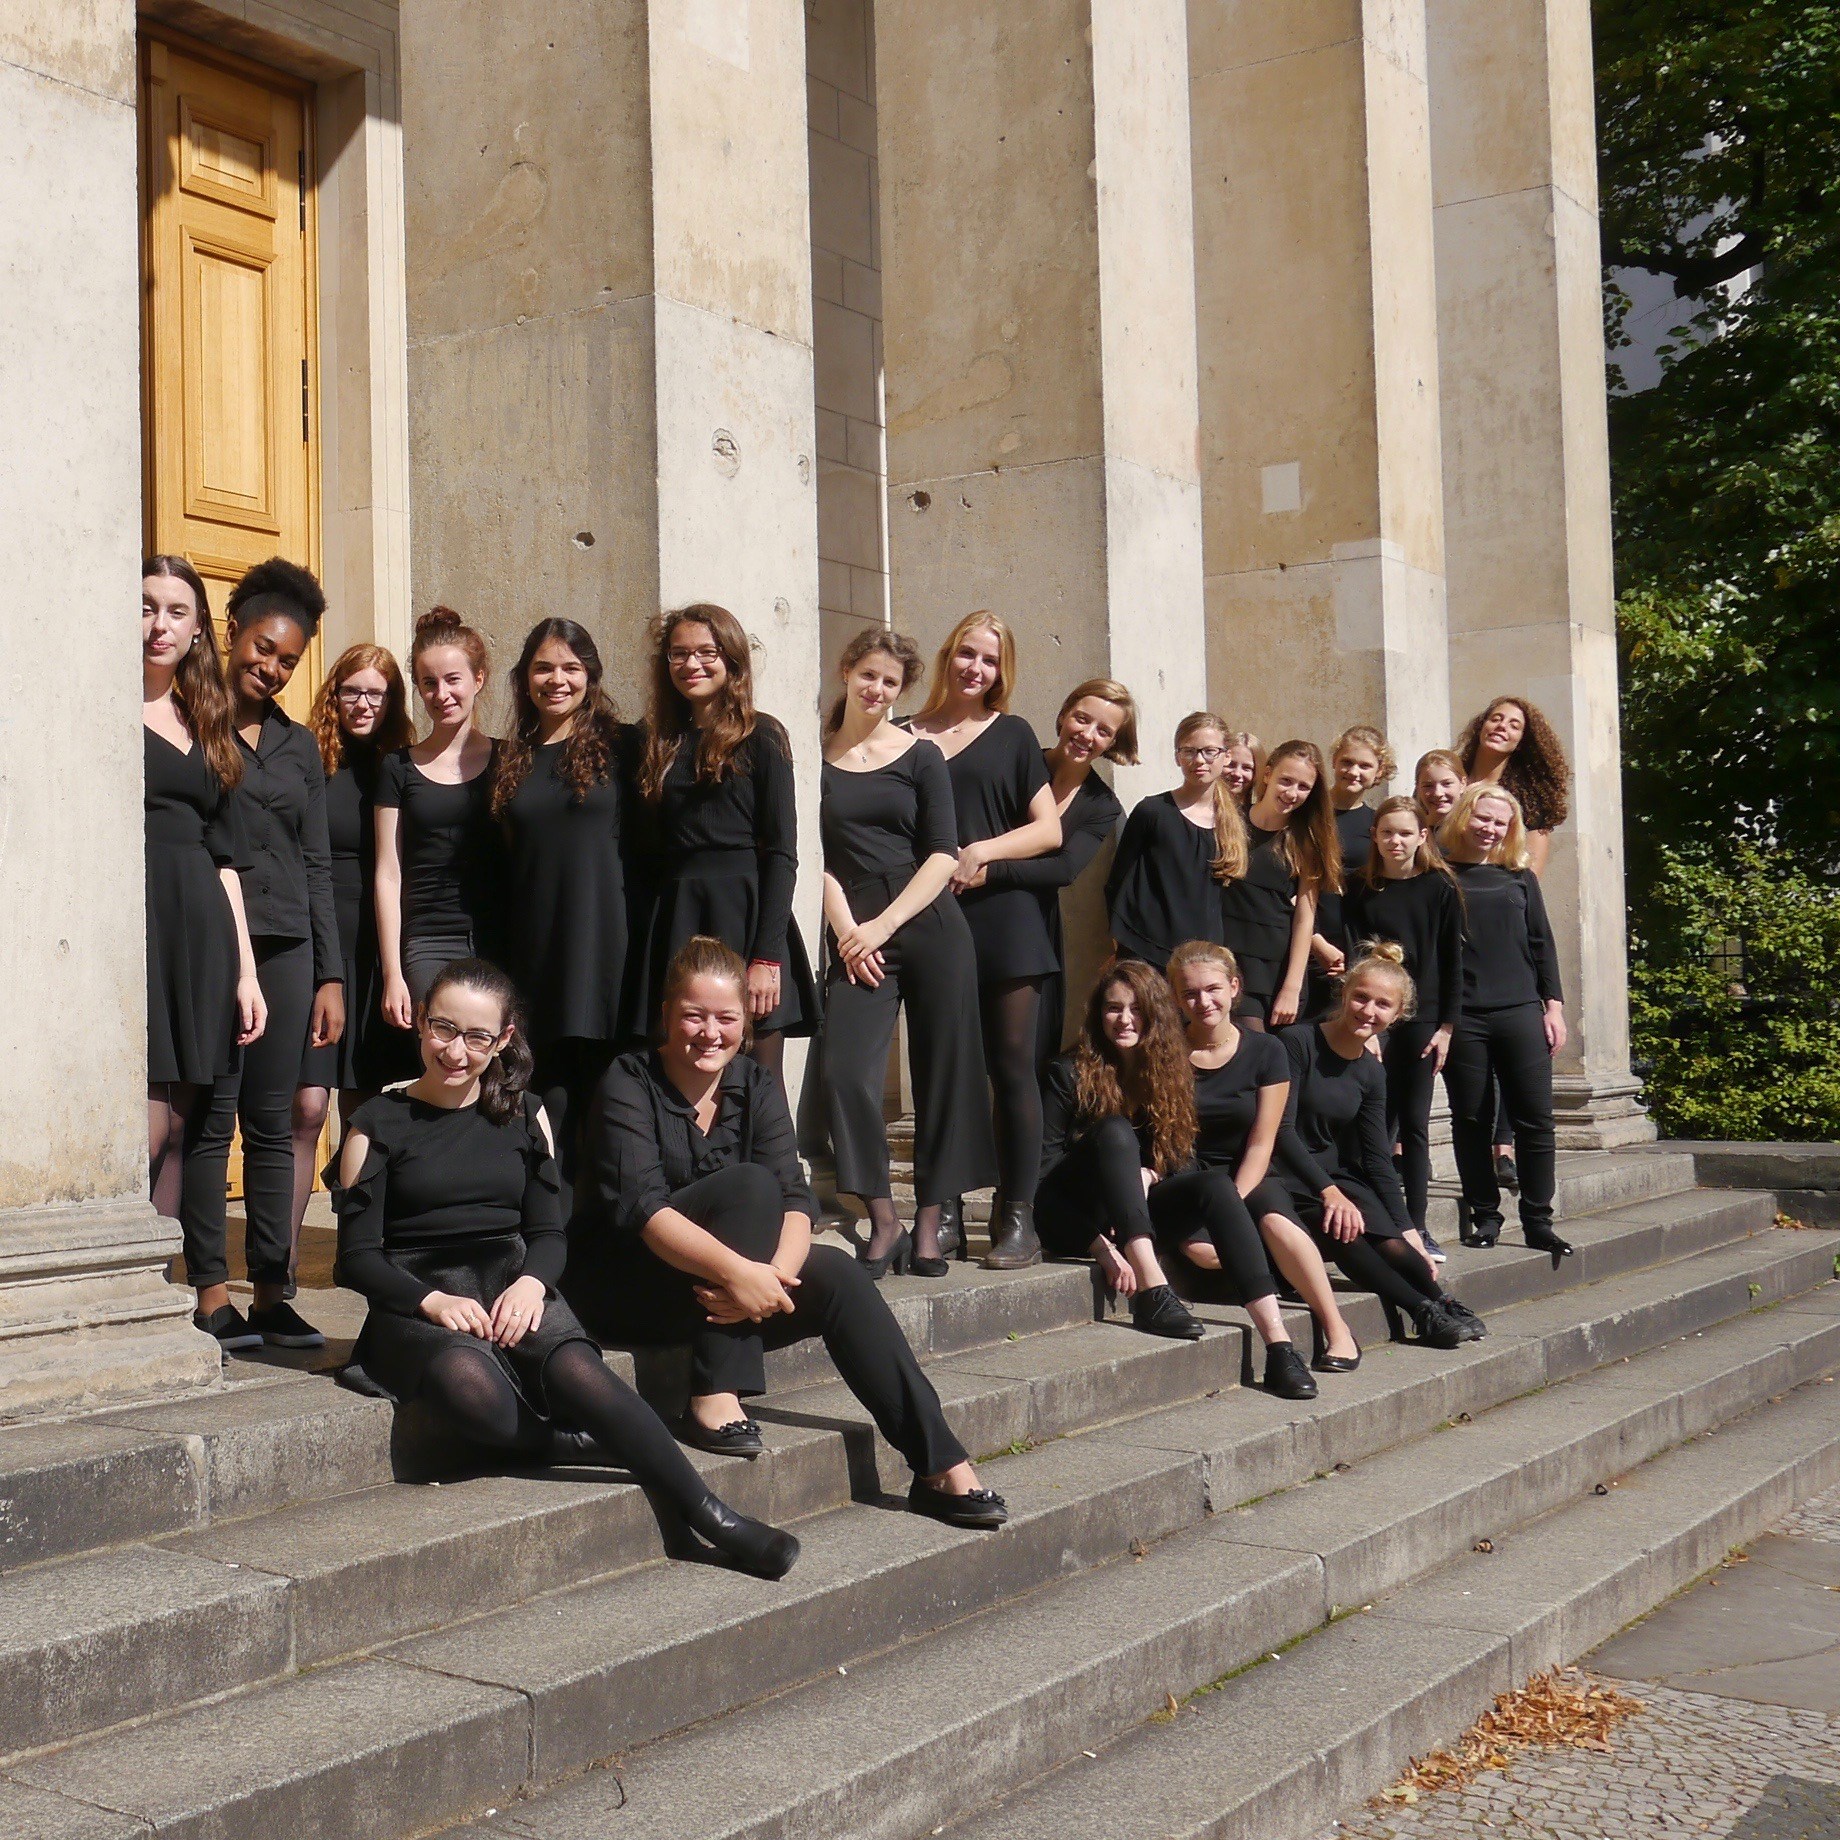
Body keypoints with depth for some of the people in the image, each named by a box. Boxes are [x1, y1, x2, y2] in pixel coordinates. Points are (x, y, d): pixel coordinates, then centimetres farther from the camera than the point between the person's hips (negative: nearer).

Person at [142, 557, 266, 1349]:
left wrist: (246, 970, 13)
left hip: (202, 933, 6)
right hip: (132, 923, -6)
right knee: (150, 1127, -12)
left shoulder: (208, 727, 20)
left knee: (178, 1132, 5)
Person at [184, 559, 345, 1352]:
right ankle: (210, 1292, 2)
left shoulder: (298, 745, 17)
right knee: (212, 1120, -4)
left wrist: (331, 973, 10)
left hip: (284, 946, 4)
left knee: (276, 1122, 4)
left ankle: (270, 1293, 8)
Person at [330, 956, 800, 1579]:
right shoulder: (379, 1124, 5)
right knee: (469, 1385, -40)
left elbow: (549, 1231, 14)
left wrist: (531, 1281, -10)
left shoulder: (522, 1116, 15)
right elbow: (357, 1257, 1)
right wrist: (430, 1300, -18)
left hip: (512, 1289, 2)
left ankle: (713, 1517, -33)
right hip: (414, 1305, -2)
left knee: (578, 1370, -32)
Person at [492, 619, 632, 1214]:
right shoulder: (509, 759, 14)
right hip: (535, 953, 3)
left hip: (604, 942, -3)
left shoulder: (619, 746, 4)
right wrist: (498, 960, 8)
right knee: (548, 1101, 3)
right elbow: (501, 870, 15)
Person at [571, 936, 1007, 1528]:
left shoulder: (756, 1086, 4)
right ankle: (714, 1402, -30)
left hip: (713, 1292, 5)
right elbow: (638, 1206, -25)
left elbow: (795, 1201, -9)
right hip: (625, 1288, -5)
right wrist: (737, 1271, -37)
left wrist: (775, 1275, -30)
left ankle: (941, 1467, -21)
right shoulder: (629, 1083, -11)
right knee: (750, 1183, -26)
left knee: (836, 1274, -20)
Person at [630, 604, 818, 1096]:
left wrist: (767, 957, -13)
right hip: (674, 922, 4)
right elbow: (647, 855, 15)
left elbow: (782, 853, -4)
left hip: (744, 915, -4)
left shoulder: (760, 737, 2)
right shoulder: (657, 744, 16)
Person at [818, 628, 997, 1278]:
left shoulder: (921, 757, 7)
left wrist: (884, 925, -8)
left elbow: (943, 855, 0)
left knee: (942, 1075, 1)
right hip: (856, 939, 0)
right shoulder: (816, 756, 8)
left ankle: (929, 1222, 12)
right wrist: (846, 931, -6)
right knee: (845, 1074, -13)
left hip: (929, 927, 0)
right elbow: (817, 857, 5)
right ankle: (882, 1221, -2)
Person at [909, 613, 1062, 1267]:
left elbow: (1049, 829, 6)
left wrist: (986, 851, -10)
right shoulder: (909, 737, 12)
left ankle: (1018, 1216, 0)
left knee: (1012, 1067, -3)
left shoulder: (1011, 735, 11)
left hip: (1002, 917, -1)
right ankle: (944, 1213, 7)